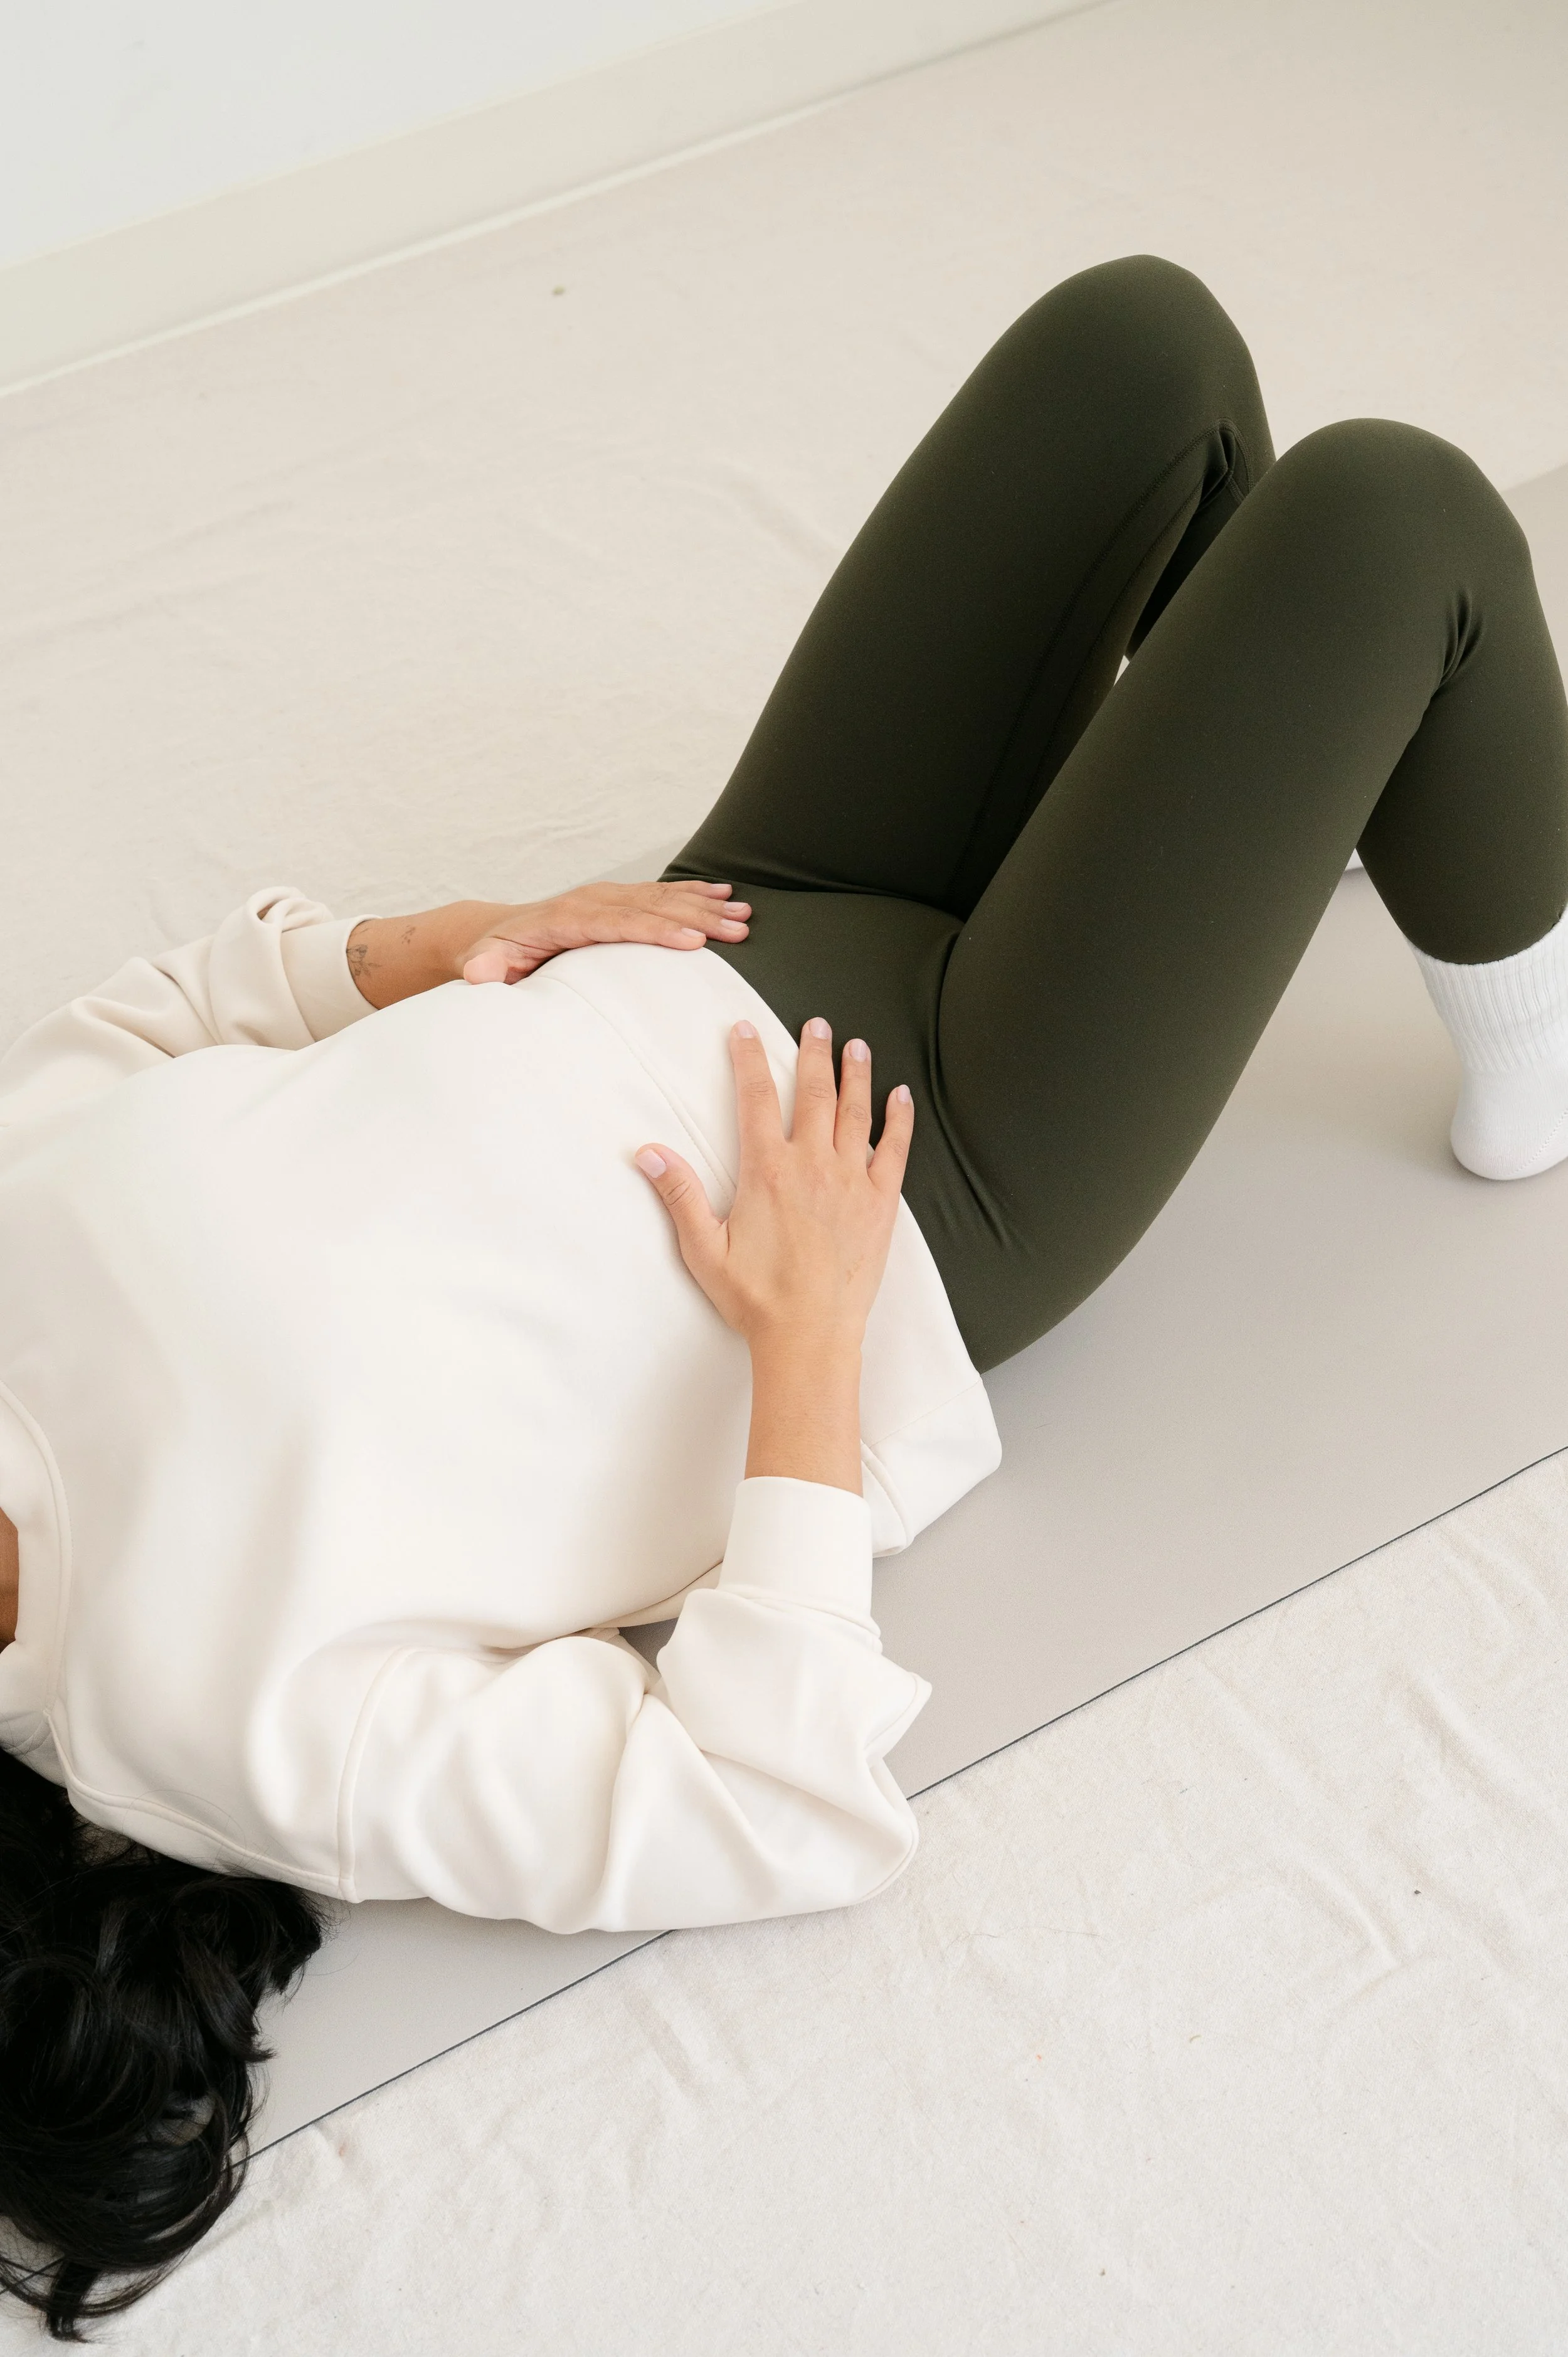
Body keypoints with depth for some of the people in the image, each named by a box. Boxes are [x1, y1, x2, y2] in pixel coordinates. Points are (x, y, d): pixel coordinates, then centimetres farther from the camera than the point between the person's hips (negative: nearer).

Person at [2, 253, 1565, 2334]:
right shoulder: (261, 1709, -29)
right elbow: (800, 1820, -27)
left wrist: (443, 944, -10)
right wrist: (808, 1339, -27)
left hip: (754, 951, 7)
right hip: (942, 1182, -6)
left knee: (1142, 336, 5)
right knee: (1401, 513, -12)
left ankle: (1314, 781, 37)